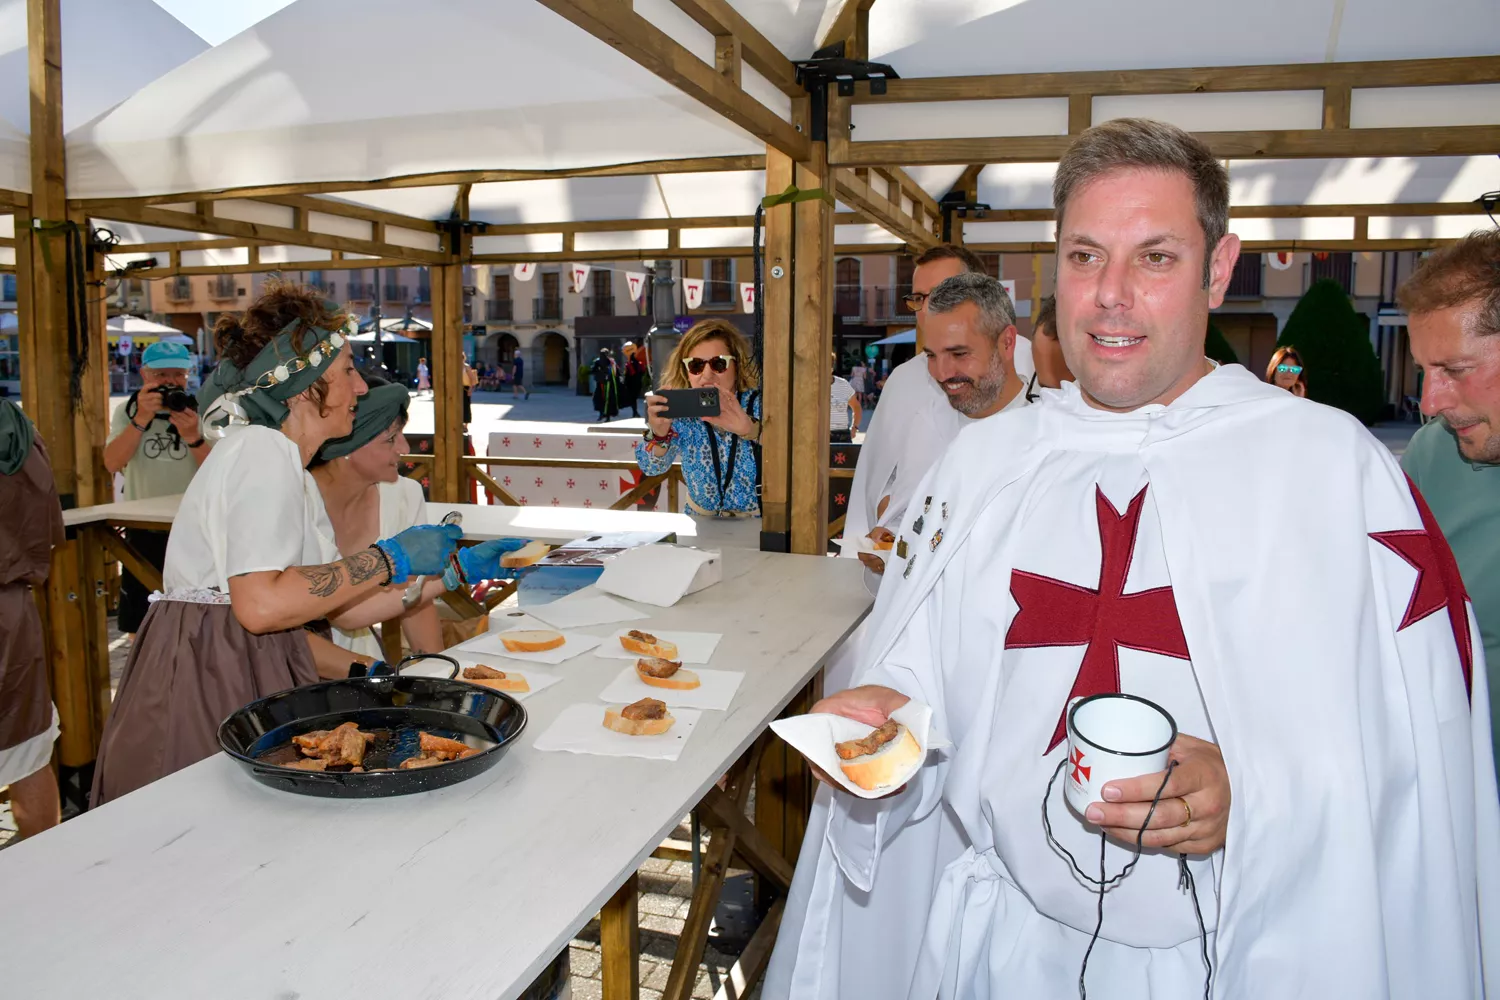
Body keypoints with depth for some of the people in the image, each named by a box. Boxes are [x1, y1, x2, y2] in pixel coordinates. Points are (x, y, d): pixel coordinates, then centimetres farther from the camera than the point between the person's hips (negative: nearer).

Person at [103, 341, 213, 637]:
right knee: (139, 624, 10)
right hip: (143, 533, 1)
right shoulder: (127, 412, 4)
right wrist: (142, 419, -22)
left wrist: (193, 436, -24)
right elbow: (112, 463, -13)